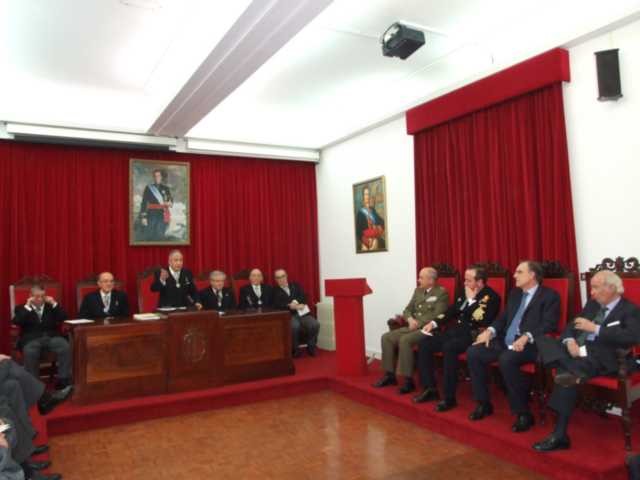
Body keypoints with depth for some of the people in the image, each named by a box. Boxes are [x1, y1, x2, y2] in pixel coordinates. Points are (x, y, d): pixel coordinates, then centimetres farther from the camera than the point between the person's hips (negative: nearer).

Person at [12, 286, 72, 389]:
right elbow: (17, 322, -3)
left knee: (65, 347, -30)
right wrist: (27, 306, -5)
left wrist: (54, 304, 1)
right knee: (30, 352, -37)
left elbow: (63, 318, 8)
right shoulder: (22, 308, 17)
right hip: (31, 339, -1)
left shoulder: (51, 306, 22)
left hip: (51, 337, 2)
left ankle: (64, 380, -25)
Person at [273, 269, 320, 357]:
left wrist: (297, 303, -15)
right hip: (289, 315, -3)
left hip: (303, 313, 3)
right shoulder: (275, 291, 11)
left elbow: (303, 297, 5)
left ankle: (311, 347, -4)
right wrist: (290, 305, -19)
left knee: (315, 325, -24)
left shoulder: (296, 286, 20)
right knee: (294, 326, -36)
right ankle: (295, 349, -14)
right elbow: (277, 305, -6)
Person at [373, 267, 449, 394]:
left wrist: (418, 323, -17)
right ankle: (390, 375, -1)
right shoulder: (418, 291, 17)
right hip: (413, 327, 8)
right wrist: (410, 320, -5)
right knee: (387, 337, -9)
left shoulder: (441, 293, -5)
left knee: (404, 340, -32)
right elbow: (407, 310, 16)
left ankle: (408, 380, -23)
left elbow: (437, 316, -16)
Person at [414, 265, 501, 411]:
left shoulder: (491, 297, -10)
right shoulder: (465, 292, 13)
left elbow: (482, 322, -23)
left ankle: (449, 397, -25)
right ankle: (430, 389, -2)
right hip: (456, 330, 8)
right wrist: (434, 323, 6)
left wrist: (471, 300, -17)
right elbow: (452, 312, 20)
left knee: (449, 347, -35)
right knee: (424, 343, -8)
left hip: (472, 335, -8)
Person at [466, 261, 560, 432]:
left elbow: (549, 325, -14)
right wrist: (490, 331, 0)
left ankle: (523, 413, -19)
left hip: (530, 345, -7)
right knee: (473, 352, -11)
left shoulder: (549, 295, -2)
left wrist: (526, 337, -28)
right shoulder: (514, 293, 21)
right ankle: (484, 404, 2)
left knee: (506, 360, -36)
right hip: (505, 342, 8)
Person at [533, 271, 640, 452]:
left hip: (601, 358, -7)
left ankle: (560, 435, -25)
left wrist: (595, 328, -16)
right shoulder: (592, 304, 20)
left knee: (567, 374, -33)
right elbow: (572, 325, 15)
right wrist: (570, 341, -8)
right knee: (542, 340, -16)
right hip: (576, 350, 7)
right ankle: (573, 373, -40)